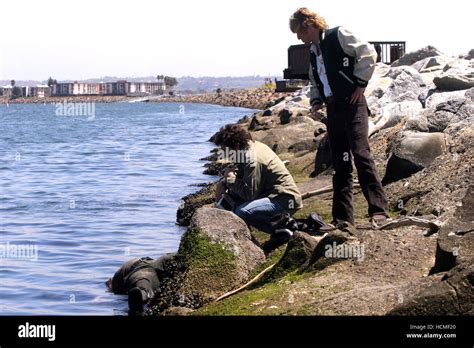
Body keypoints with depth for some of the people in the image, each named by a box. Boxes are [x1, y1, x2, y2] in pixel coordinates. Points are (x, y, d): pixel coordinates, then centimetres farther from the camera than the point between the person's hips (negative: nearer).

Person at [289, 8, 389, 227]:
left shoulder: (338, 35, -4)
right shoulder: (312, 52, 19)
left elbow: (368, 53, -11)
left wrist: (360, 84, -11)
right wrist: (316, 101, 9)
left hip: (352, 104, -8)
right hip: (333, 108, 8)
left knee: (360, 153, -18)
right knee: (340, 162, 7)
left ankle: (379, 210, -17)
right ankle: (342, 217, 9)